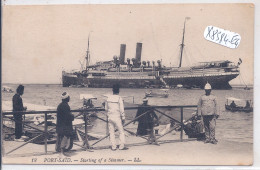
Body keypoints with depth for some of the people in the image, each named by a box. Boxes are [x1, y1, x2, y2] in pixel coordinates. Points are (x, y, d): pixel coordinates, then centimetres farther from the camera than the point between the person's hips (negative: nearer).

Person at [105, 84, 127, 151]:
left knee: (111, 132, 9)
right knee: (121, 131, 7)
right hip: (117, 117, -4)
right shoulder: (119, 98, -11)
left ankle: (113, 147, 9)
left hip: (110, 117, 4)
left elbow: (106, 108, 11)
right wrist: (123, 118, -2)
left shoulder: (108, 98, 2)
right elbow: (122, 109, -10)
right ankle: (121, 146, 5)